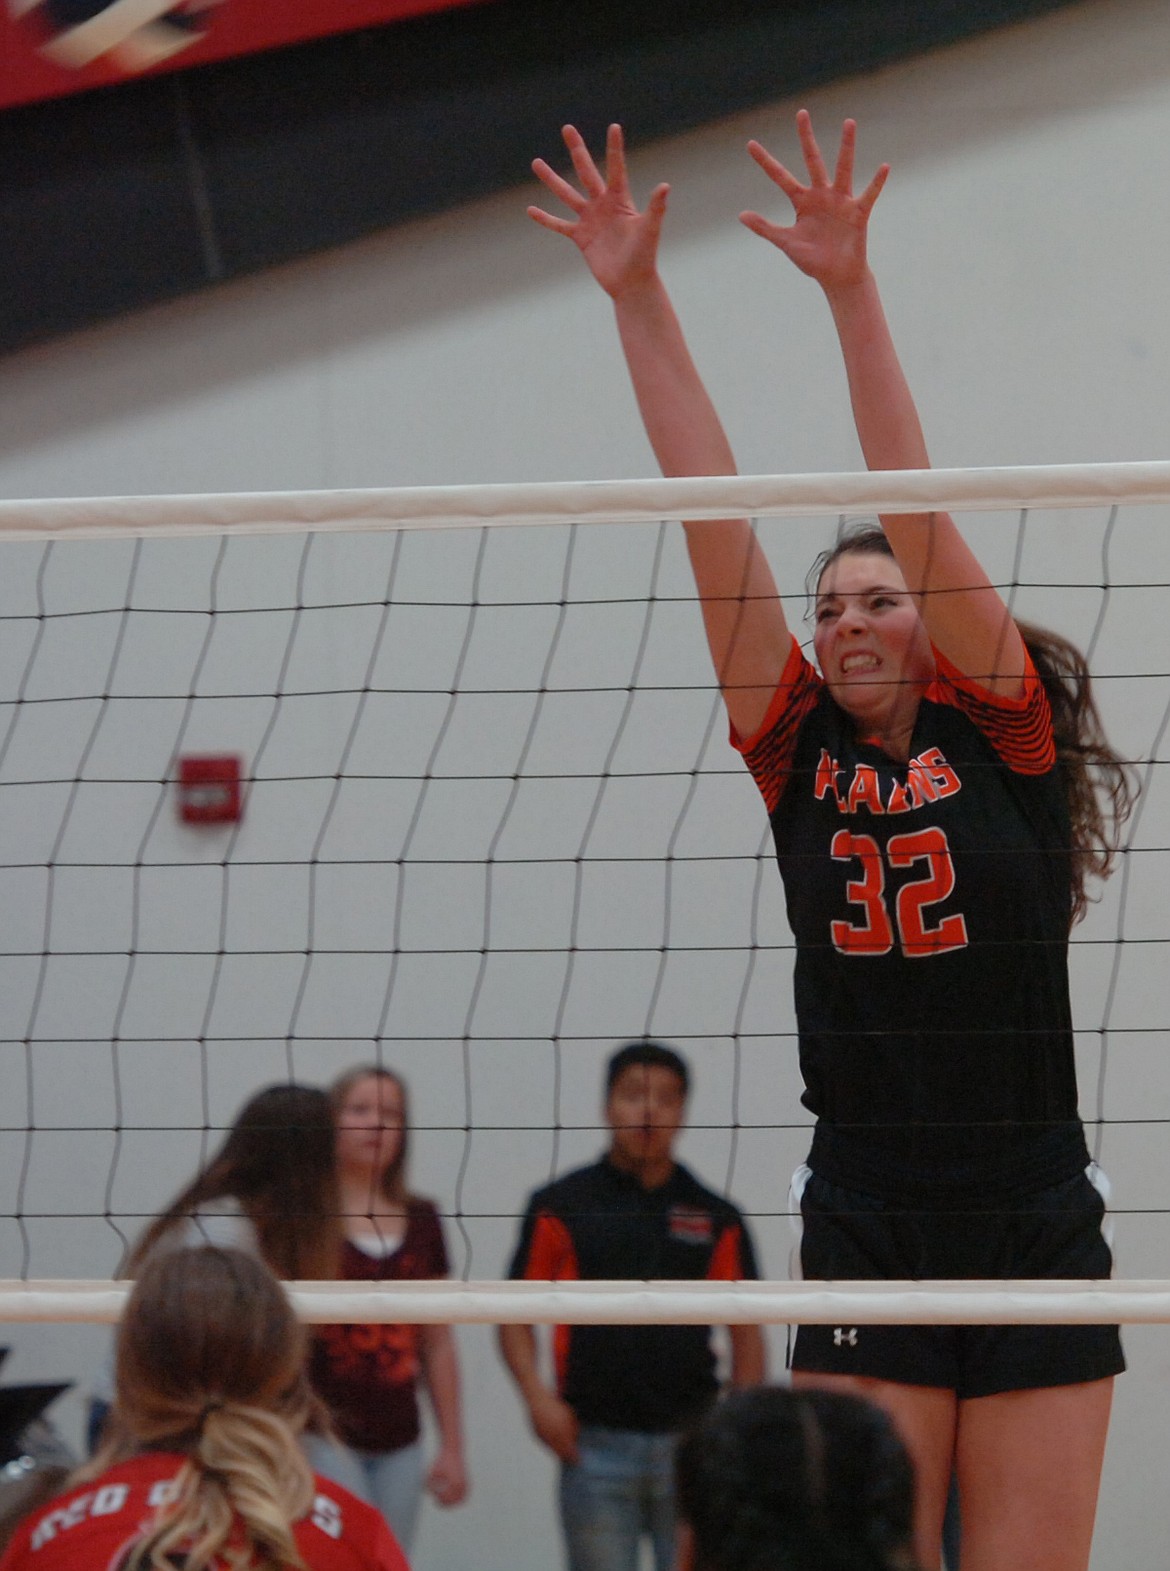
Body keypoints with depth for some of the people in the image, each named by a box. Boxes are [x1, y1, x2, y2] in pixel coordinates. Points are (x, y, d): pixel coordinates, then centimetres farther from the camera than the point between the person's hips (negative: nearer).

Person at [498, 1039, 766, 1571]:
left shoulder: (715, 1218, 8)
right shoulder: (561, 1206, 4)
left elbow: (745, 1328, 12)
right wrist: (537, 1395, -10)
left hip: (690, 1442, 1)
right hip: (595, 1442, -1)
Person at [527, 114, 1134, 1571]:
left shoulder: (1006, 735, 0)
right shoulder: (800, 759, 7)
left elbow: (917, 511, -10)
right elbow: (713, 518, 3)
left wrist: (851, 290, -17)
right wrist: (637, 299, 1)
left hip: (1035, 1232, -2)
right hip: (862, 1233, 2)